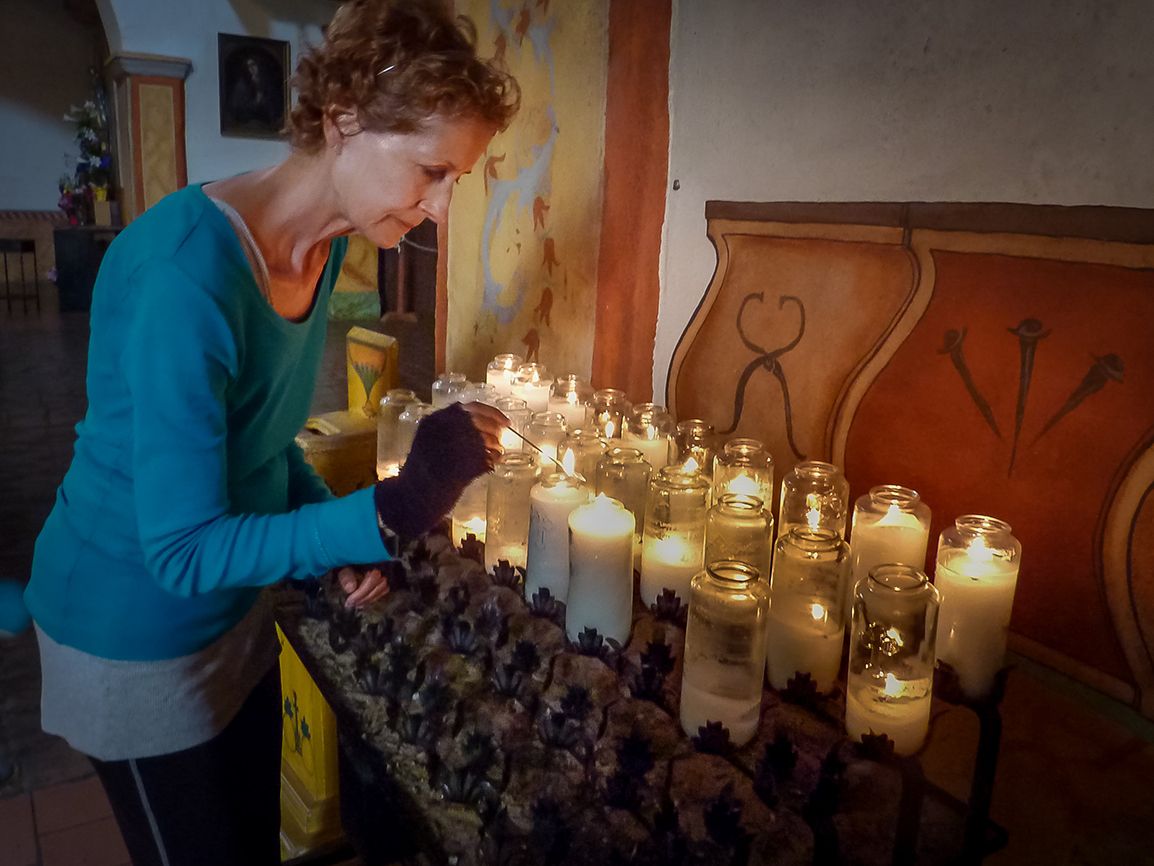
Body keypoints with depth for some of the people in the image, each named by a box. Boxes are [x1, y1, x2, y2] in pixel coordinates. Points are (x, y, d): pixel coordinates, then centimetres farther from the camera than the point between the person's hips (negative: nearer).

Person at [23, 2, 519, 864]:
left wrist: (338, 538, -7)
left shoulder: (325, 243, -6)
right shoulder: (187, 270, -32)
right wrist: (390, 514, -35)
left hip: (237, 603, 7)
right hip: (137, 631, -7)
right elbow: (184, 550, -27)